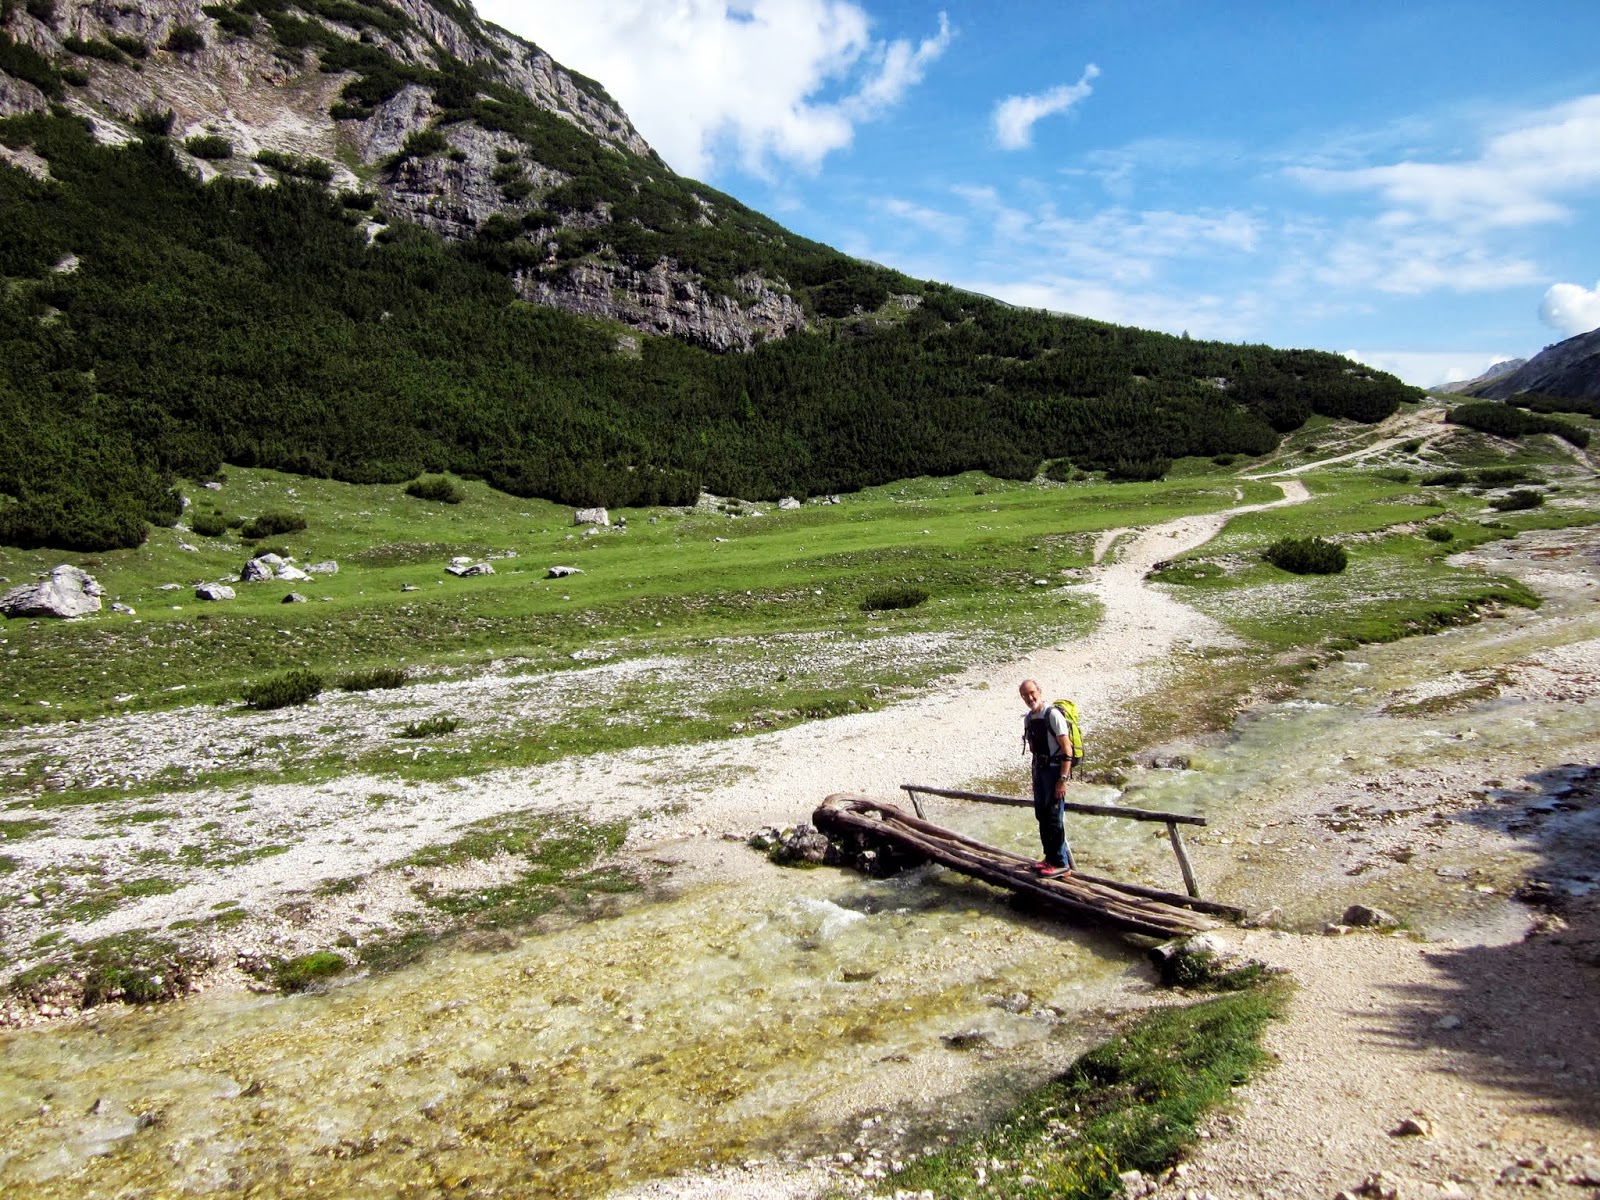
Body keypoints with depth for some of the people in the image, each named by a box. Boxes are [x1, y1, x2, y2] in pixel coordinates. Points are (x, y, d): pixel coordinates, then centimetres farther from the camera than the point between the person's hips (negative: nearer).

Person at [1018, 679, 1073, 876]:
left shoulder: (1053, 715, -16)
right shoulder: (1028, 718, 8)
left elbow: (1067, 749, -18)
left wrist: (1063, 779, -21)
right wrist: (1035, 774, 16)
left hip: (1055, 769, -8)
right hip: (1039, 769, 8)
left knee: (1053, 817, -6)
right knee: (1041, 815, 12)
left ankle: (1061, 863, 3)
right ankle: (1050, 857, 25)